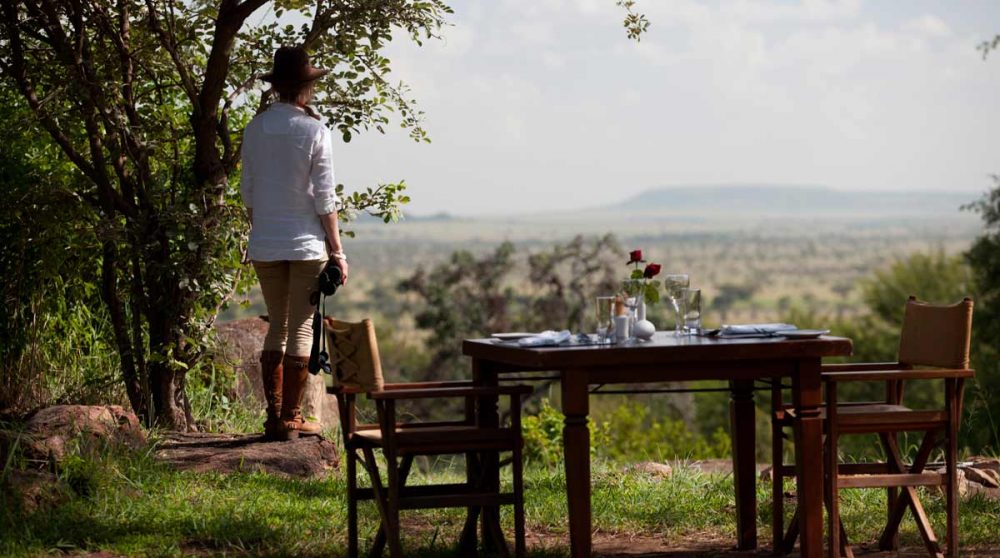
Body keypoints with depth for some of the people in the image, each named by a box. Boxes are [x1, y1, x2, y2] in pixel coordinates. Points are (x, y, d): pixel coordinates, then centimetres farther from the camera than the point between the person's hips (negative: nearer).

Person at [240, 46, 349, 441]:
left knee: (276, 327, 13)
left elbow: (248, 190, 10)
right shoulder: (314, 131, -9)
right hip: (307, 244, -4)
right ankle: (290, 419, 3)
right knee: (301, 329, 2)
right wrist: (337, 251, -3)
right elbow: (325, 197, -9)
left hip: (265, 245, 4)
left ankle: (274, 418, 12)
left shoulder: (255, 129, 4)